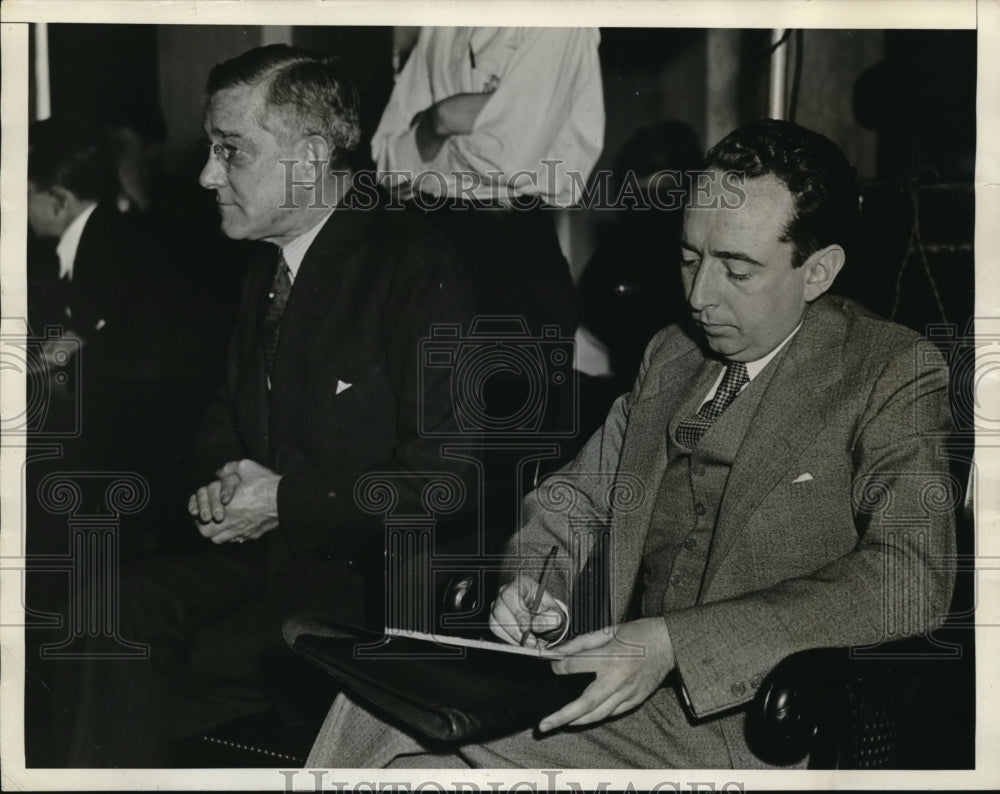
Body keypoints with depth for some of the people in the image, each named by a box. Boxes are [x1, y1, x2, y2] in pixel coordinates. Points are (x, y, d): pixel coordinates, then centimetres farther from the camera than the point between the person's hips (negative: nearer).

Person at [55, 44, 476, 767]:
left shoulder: (416, 266, -13)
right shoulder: (268, 268, 12)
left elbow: (444, 471, -17)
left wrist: (287, 499, -15)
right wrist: (221, 481, 2)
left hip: (373, 573, -7)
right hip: (265, 550, 7)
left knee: (208, 669, -25)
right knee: (123, 607, -16)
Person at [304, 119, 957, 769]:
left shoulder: (893, 376, -5)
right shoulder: (670, 356, 16)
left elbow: (910, 581, -18)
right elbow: (577, 494, 24)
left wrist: (673, 643, -24)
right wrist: (538, 583, 0)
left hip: (743, 726, -6)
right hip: (635, 684, 6)